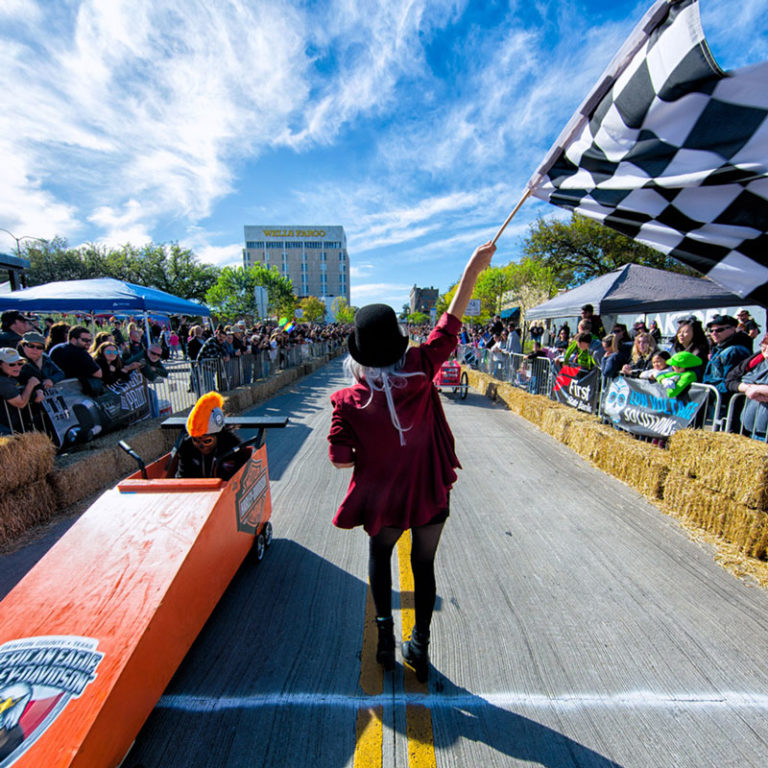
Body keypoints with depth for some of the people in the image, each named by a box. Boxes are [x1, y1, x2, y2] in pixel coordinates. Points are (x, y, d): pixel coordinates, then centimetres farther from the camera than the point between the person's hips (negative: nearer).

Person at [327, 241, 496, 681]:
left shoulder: (348, 401, -19)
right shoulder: (420, 372, -19)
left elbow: (340, 459, -14)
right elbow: (451, 325, -10)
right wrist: (474, 268, -2)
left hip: (382, 498, 0)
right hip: (430, 495, 1)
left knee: (380, 555, 30)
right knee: (424, 565, 22)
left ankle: (386, 631, 36)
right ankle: (420, 646, 38)